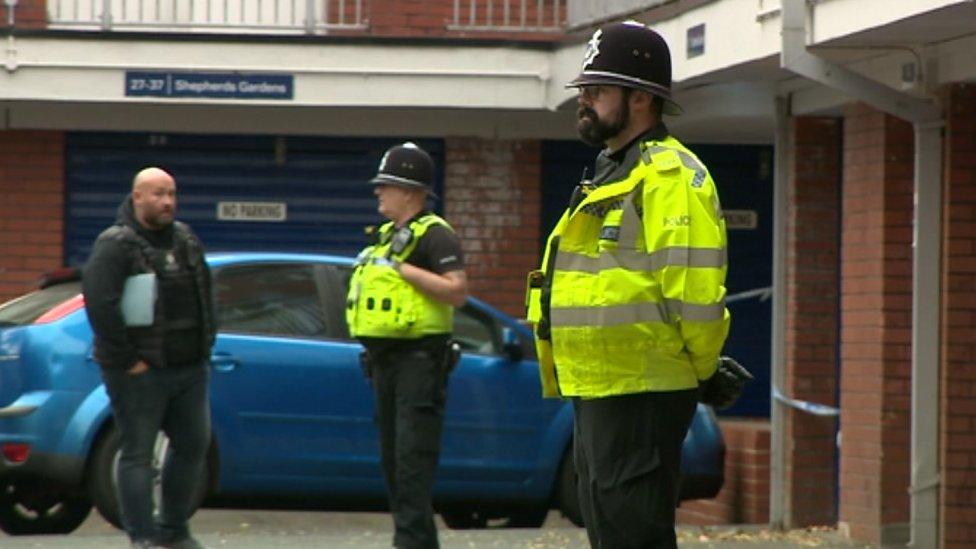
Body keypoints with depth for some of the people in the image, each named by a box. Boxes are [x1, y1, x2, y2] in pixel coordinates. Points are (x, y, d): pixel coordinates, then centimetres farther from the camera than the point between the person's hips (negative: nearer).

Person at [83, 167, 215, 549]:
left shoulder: (186, 240, 12)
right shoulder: (117, 244, -11)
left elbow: (203, 297, 22)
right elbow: (98, 302, -20)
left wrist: (204, 345, 11)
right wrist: (127, 359, -19)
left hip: (189, 370, 7)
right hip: (140, 373, -7)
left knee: (193, 446, 10)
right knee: (137, 453, -3)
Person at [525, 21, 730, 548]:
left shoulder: (669, 176, -13)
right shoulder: (610, 174, 21)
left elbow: (695, 289, -20)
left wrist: (699, 371, -11)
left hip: (640, 394, -11)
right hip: (595, 389, 11)